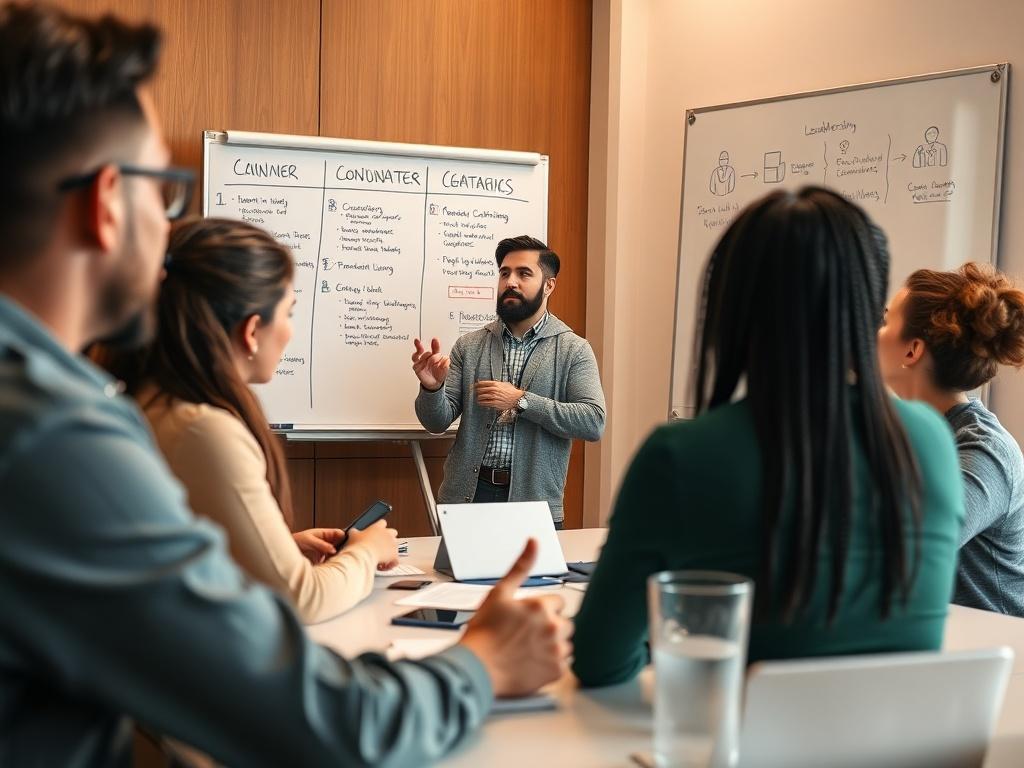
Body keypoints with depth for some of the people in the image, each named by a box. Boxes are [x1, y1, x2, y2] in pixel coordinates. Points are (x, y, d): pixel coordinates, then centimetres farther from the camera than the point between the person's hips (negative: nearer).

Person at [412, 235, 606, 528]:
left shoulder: (573, 350, -2)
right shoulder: (469, 346, 5)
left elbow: (593, 423, -13)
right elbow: (438, 422, 2)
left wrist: (521, 401, -18)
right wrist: (432, 388, -20)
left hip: (533, 502, -2)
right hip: (467, 495, 2)